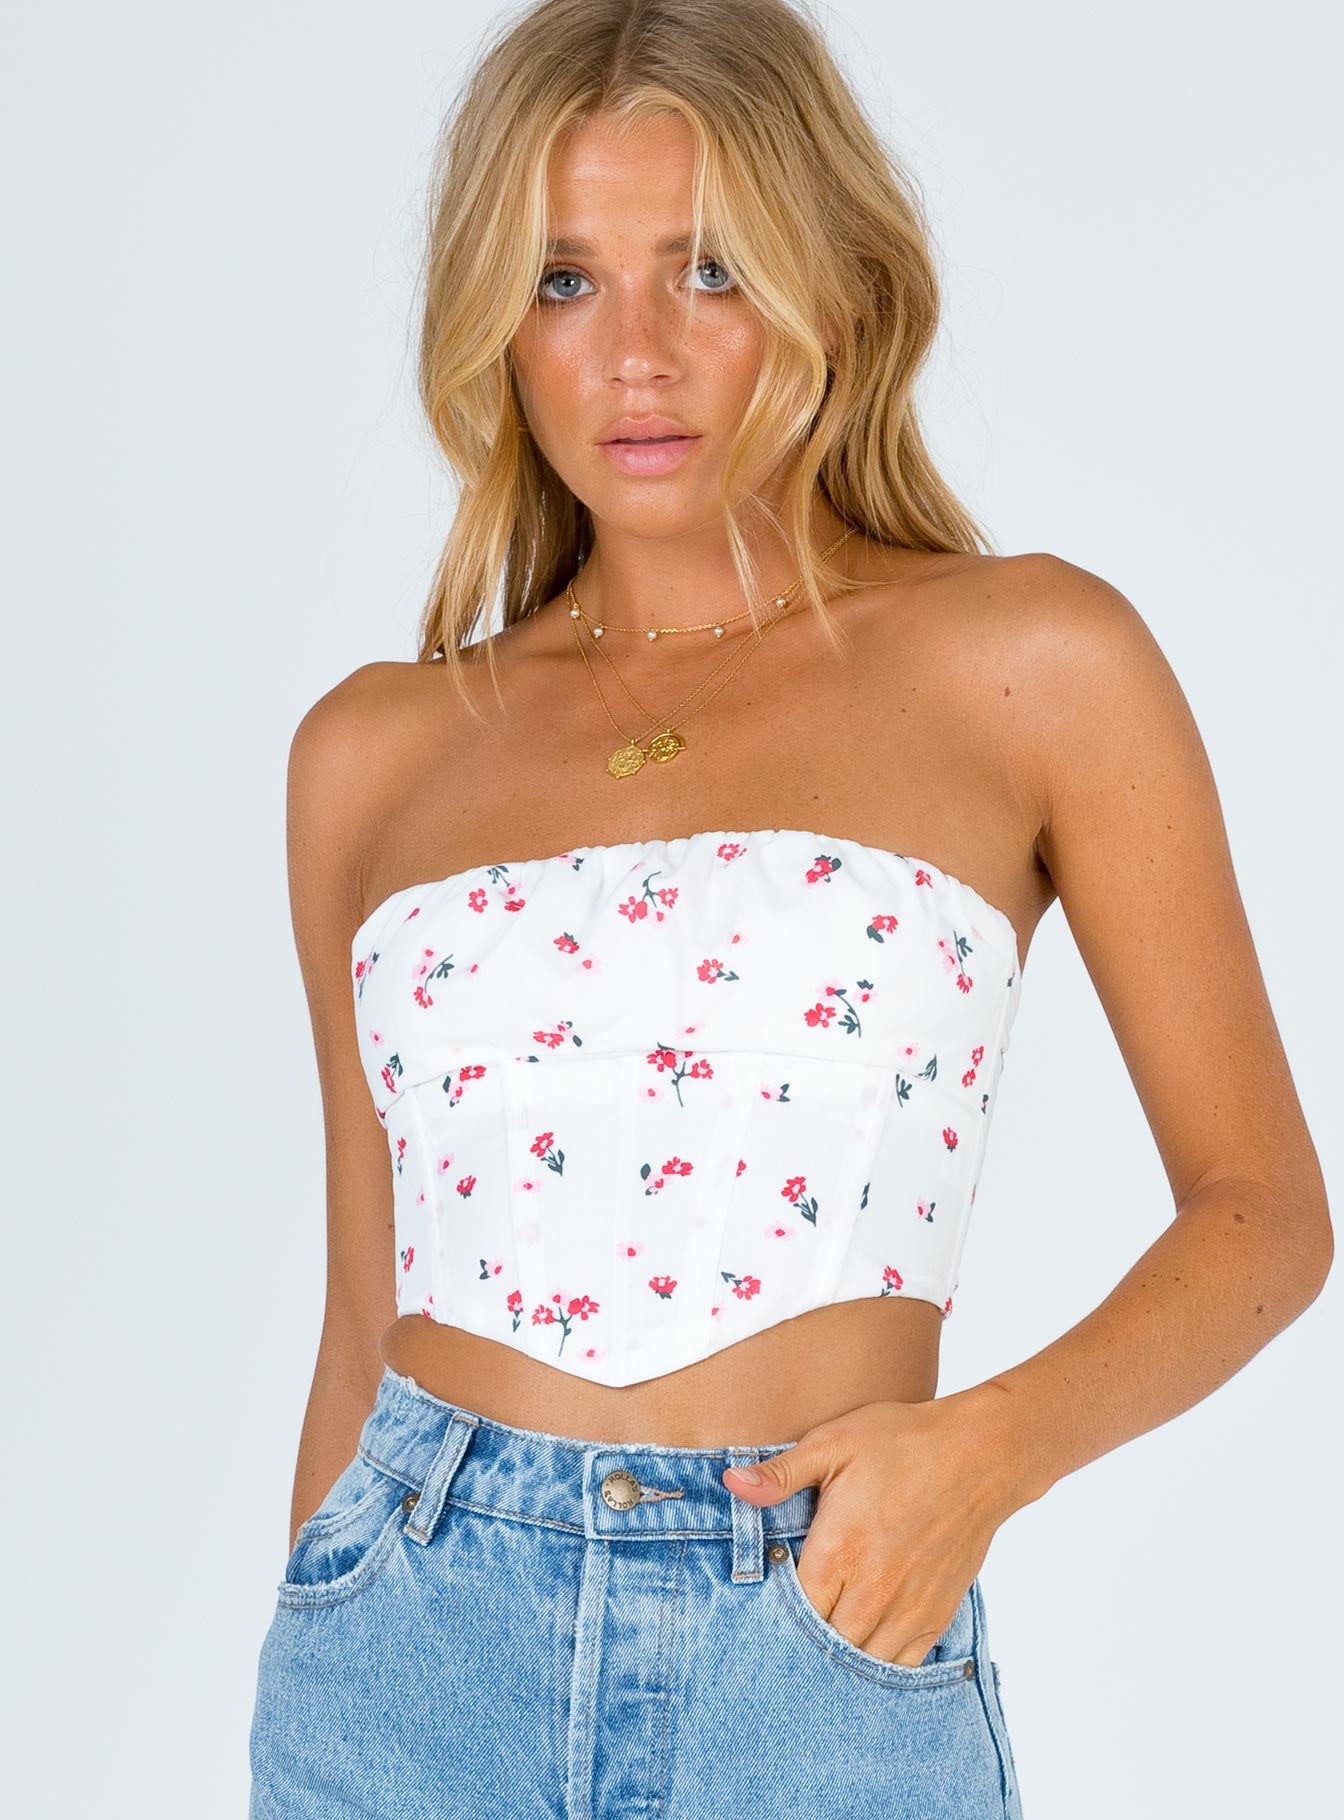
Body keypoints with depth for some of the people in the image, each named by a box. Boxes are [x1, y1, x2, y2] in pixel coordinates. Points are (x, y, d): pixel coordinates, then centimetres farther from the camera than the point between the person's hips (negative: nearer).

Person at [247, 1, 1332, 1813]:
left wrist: (991, 1444, -14)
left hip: (823, 1671, -2)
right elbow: (368, 1313, 12)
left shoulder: (1032, 662, -2)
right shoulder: (376, 751, 6)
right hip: (404, 1658, 2)